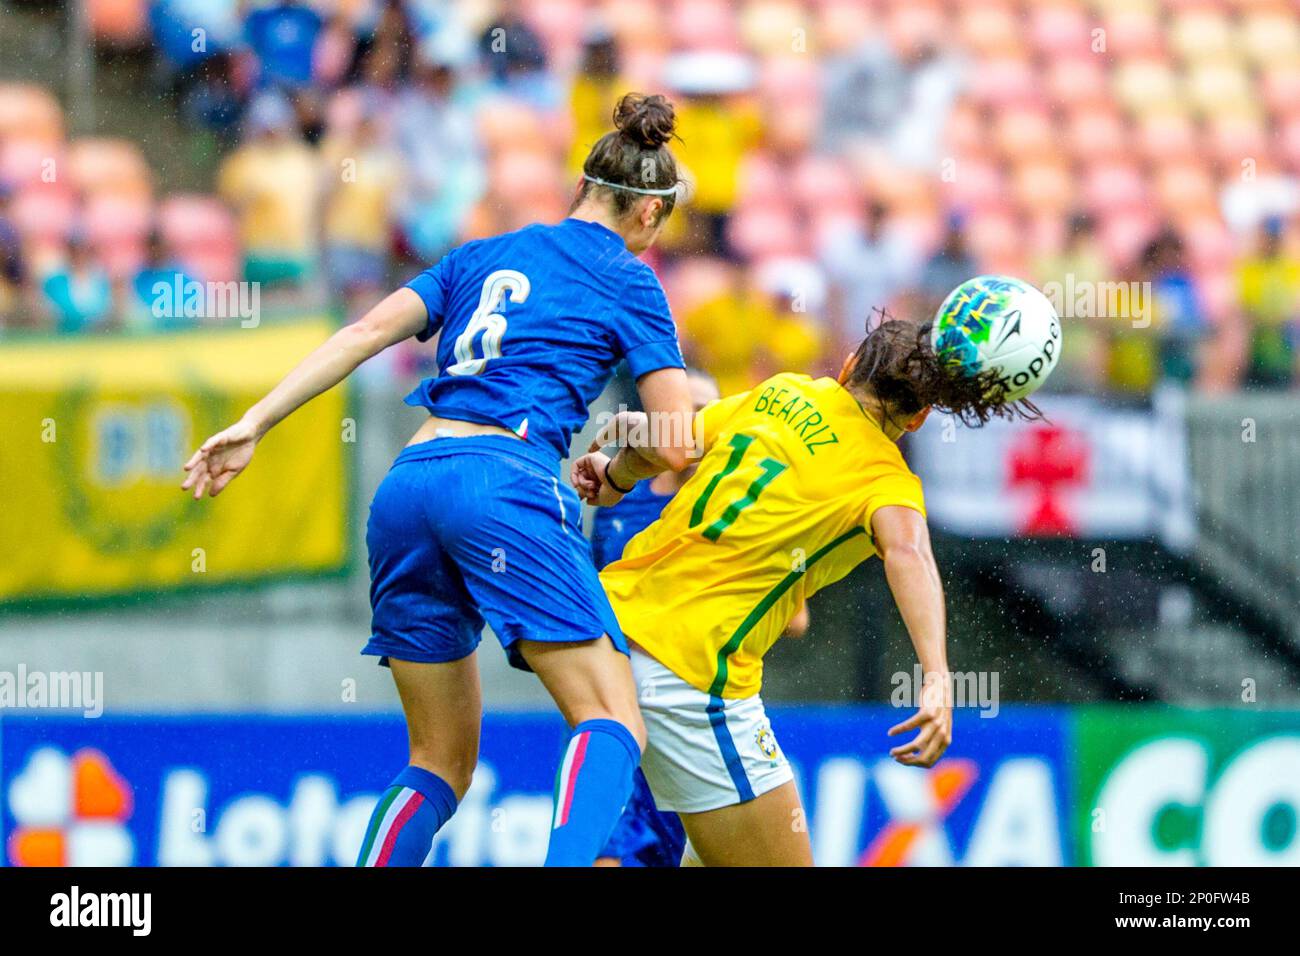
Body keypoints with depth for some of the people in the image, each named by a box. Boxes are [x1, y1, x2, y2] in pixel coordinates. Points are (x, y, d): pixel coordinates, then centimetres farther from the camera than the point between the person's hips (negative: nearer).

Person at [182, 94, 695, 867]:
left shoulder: (483, 256, 25)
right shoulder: (629, 282, 11)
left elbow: (369, 331, 13)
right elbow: (676, 444, 5)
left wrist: (253, 426, 9)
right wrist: (614, 473, 26)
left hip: (408, 481, 6)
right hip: (507, 482, -6)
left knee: (442, 761, 14)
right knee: (613, 725, -12)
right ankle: (569, 861, -40)